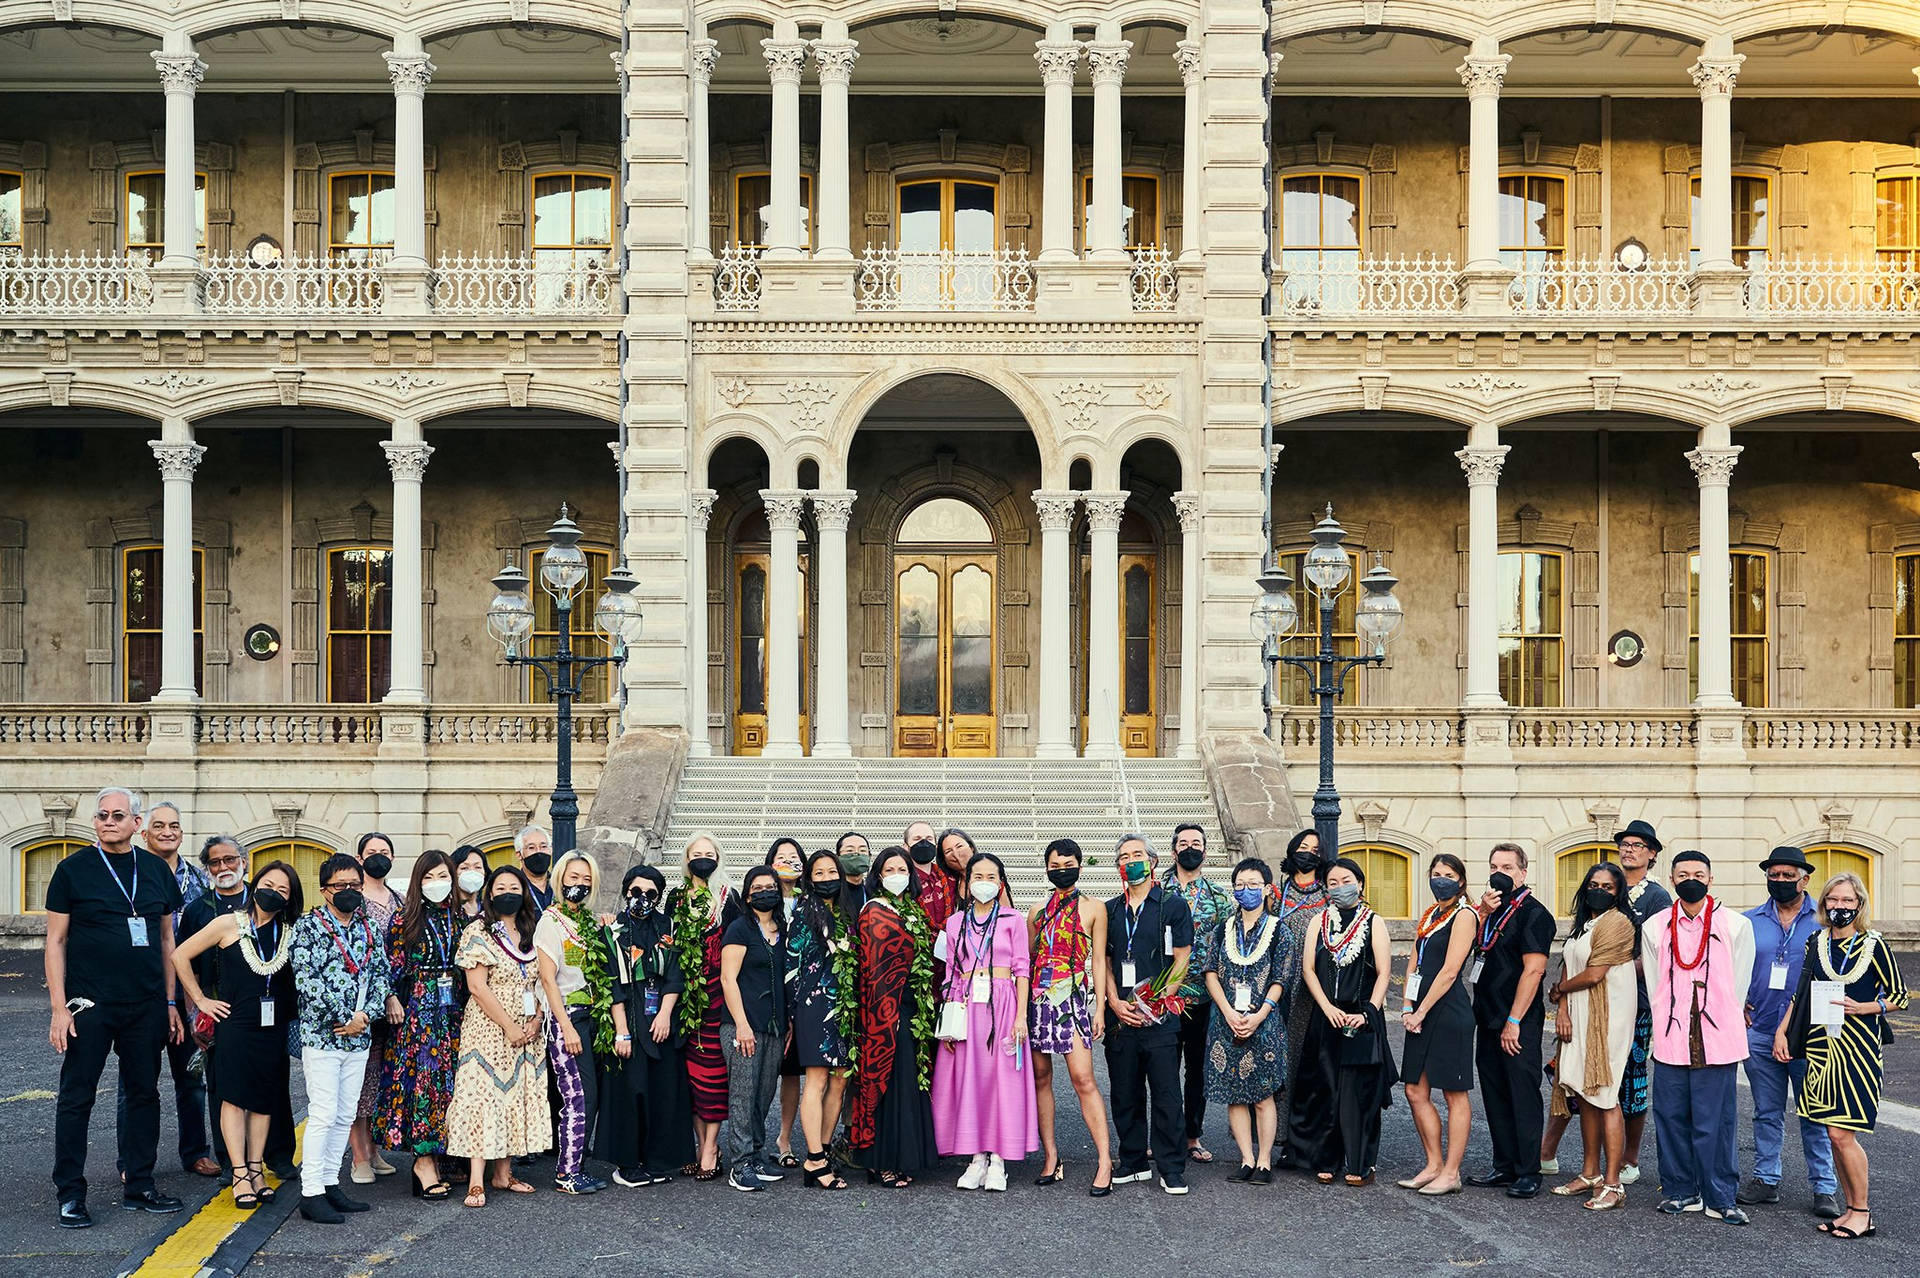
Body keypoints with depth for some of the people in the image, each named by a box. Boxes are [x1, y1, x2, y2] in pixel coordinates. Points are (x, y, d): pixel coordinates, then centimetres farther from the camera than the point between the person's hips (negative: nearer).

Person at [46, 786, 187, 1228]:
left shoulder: (156, 869, 8)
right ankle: (70, 1195, 11)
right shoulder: (73, 869, -2)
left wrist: (170, 1002, 10)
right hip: (89, 1004, -4)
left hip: (146, 1005, 4)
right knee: (77, 1096, 1)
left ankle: (139, 1187, 19)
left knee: (144, 1093, 9)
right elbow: (56, 941, -2)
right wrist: (59, 1007, -9)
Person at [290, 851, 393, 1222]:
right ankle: (311, 1192, -1)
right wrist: (343, 1019, -15)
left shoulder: (369, 928, 12)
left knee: (345, 1115, 10)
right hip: (320, 1035, -6)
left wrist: (365, 1015, -8)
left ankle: (330, 1182, 19)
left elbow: (382, 975, 9)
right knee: (323, 1114, -7)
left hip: (359, 1037, 6)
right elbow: (305, 980, -13)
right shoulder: (308, 925, -4)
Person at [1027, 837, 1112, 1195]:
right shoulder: (1038, 911, 15)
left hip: (1074, 998, -4)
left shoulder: (1092, 909, 7)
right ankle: (1051, 1158, 12)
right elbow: (1027, 959, 16)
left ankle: (1105, 1162, -10)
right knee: (1040, 1078, 4)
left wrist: (1100, 1008, -2)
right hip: (1038, 998, 4)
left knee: (1082, 1078, -12)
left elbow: (1099, 961, 4)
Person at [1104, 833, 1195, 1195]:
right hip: (1120, 1016, 4)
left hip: (1160, 1017, -3)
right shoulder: (1110, 911, 15)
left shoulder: (1173, 906, 4)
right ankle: (1133, 1162, 19)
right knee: (1125, 1094, 8)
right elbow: (1105, 961, 12)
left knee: (1166, 1094, -4)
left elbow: (1181, 959, 0)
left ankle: (1172, 1169, 3)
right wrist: (1115, 1002, -3)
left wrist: (1159, 999, -10)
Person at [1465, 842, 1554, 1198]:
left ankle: (1528, 1173, 3)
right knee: (1495, 1095, 12)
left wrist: (1514, 1021, -18)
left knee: (1523, 1097, -3)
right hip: (1488, 1021, 8)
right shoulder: (1492, 909, 16)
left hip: (1519, 1024, -8)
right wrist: (1482, 913, -3)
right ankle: (1504, 1166, 21)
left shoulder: (1533, 913, -10)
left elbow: (1533, 970, -16)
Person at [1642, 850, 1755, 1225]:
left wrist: (1720, 1025, 5)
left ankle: (1720, 1198, 10)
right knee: (1671, 1119, 5)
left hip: (1718, 1040, -2)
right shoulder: (1655, 927, 8)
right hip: (1670, 1040, 2)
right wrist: (1668, 1027, 5)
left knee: (1717, 1121, 0)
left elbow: (1738, 985, 6)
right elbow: (1653, 985, 11)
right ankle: (1680, 1191, 17)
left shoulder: (1736, 925, 3)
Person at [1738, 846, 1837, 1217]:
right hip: (1759, 1032, 3)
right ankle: (1766, 1180, 20)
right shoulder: (1749, 921, 8)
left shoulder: (1824, 921, 1)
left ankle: (1824, 1188, 9)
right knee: (1767, 1113, 11)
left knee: (1815, 1114, 1)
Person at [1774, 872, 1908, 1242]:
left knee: (1841, 1133, -8)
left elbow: (1899, 996, 0)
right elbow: (1801, 993, 16)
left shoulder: (1872, 945, -5)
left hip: (1857, 1048, -5)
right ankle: (1851, 1208, 16)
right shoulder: (1816, 942, 9)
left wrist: (1861, 1008, -14)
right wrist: (1782, 1031, 10)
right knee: (1834, 1133, 7)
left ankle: (1863, 1213, 6)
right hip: (1822, 1045, 5)